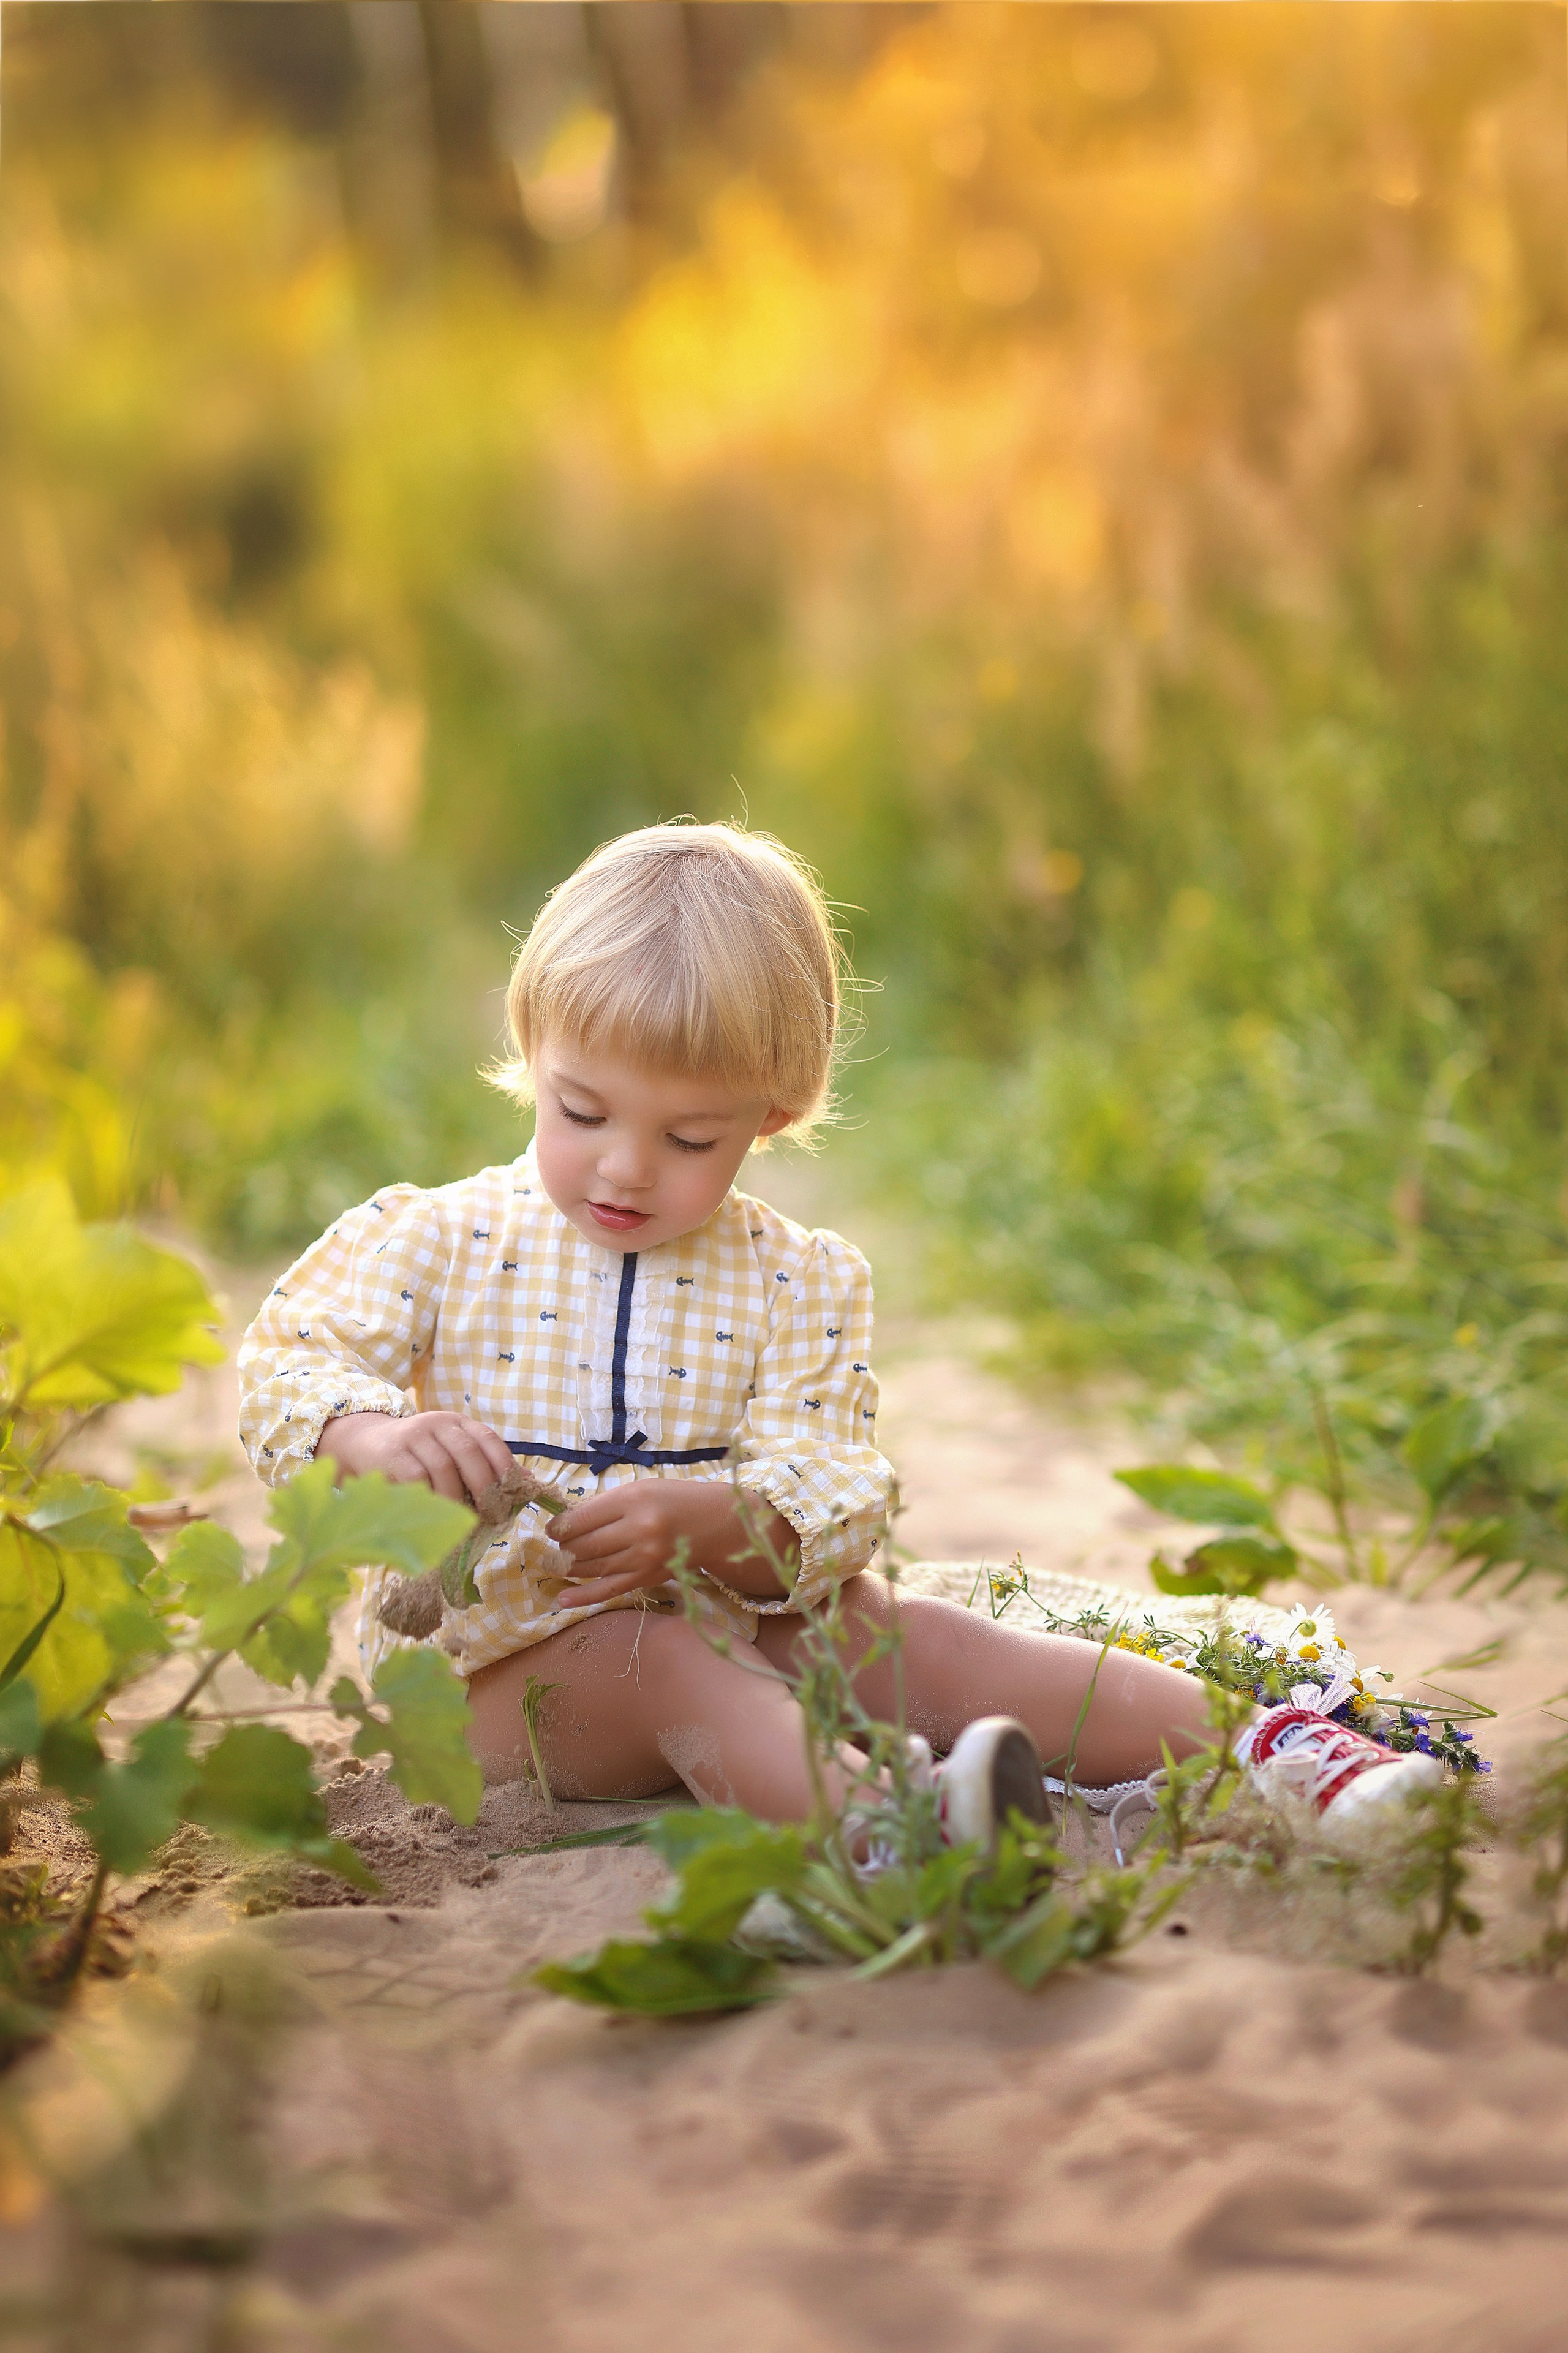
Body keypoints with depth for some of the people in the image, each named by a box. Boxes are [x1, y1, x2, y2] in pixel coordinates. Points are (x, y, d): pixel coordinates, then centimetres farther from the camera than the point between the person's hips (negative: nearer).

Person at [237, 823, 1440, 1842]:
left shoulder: (798, 1284, 2)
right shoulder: (435, 1242, 0)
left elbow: (827, 1498, -6)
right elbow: (283, 1364, -6)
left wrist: (704, 1523, -29)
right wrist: (378, 1437, -29)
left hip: (735, 1619, 3)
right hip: (500, 1654, -3)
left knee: (904, 1632, -20)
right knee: (656, 1658, -33)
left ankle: (1260, 1743, -29)